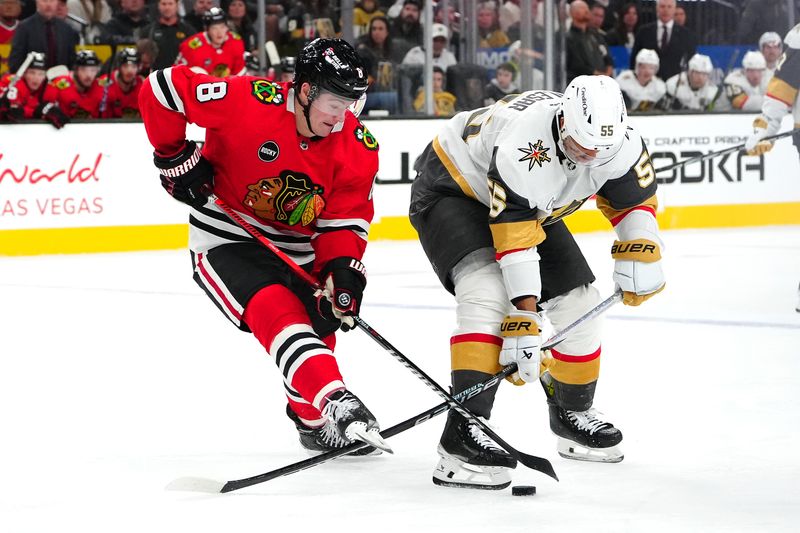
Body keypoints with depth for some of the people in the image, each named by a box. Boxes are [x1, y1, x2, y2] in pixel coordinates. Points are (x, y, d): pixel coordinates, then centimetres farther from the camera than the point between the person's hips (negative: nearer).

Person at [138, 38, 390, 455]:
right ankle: (337, 404, -41)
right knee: (281, 316, -26)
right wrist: (175, 156, -13)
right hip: (226, 243, -6)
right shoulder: (247, 102, -25)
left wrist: (344, 272, -25)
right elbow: (161, 88, -19)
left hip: (297, 254, 6)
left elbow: (346, 221, -7)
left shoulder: (358, 147, -10)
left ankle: (312, 420, 33)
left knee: (320, 325, 9)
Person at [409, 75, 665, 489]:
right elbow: (514, 240, -40)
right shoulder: (523, 148, -41)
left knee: (577, 300, 4)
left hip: (536, 205, 8)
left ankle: (572, 414, 30)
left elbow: (634, 197, -1)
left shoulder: (618, 140, -21)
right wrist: (523, 323, -41)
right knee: (488, 290, -31)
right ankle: (462, 437, -36)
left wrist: (640, 257, -13)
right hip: (452, 187, -7)